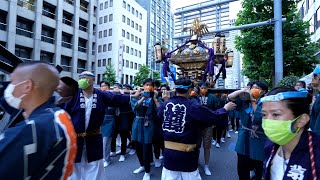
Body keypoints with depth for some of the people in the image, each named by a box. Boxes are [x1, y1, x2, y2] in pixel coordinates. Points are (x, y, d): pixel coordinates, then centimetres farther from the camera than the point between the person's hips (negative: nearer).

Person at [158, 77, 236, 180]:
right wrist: (225, 108, 9)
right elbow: (215, 117, -10)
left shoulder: (166, 104, -4)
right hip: (186, 154, -3)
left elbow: (159, 115, 16)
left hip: (168, 152, 4)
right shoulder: (193, 106, -16)